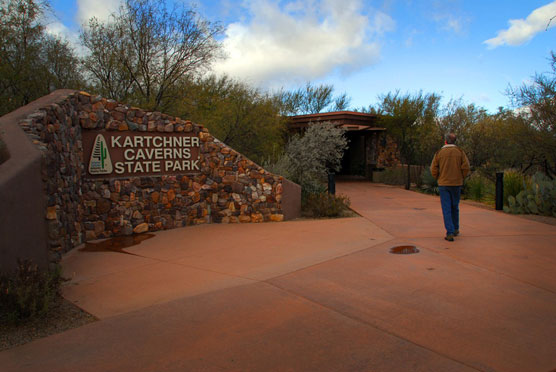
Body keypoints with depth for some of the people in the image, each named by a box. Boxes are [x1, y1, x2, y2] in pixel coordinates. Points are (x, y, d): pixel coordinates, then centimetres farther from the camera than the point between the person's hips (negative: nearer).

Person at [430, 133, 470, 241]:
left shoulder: (439, 153, -2)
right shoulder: (460, 152, 0)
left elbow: (433, 169, -5)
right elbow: (466, 167, -9)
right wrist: (461, 178, 8)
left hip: (443, 184, -1)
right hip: (456, 184, 2)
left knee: (446, 209, -1)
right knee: (455, 207, 19)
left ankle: (450, 233, -9)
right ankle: (455, 229, 31)